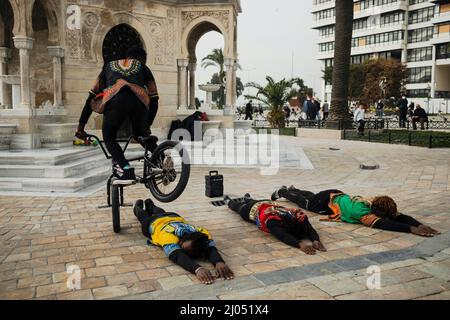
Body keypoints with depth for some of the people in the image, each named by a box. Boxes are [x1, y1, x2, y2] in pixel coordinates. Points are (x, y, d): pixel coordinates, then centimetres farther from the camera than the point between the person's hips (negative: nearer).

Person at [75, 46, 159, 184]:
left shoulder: (109, 66, 36)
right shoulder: (143, 68, 33)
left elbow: (92, 96, 32)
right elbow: (154, 100, 28)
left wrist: (81, 126, 33)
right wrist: (147, 126, 38)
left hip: (115, 100, -1)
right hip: (139, 101, 1)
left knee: (109, 139, 17)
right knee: (140, 135, 28)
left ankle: (127, 170, -3)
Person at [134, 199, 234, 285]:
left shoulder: (202, 233, -47)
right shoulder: (170, 235, -54)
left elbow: (211, 248, -62)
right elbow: (177, 256, -70)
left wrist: (219, 262, -84)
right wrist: (197, 269, -88)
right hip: (153, 223, -3)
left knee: (160, 213, 39)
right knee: (144, 217, 35)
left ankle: (150, 205, 70)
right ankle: (138, 207, 66)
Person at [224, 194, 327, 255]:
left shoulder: (299, 215, -42)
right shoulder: (272, 220, -52)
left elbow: (310, 230, -49)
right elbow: (283, 236, -65)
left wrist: (316, 240, -69)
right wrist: (300, 244, -80)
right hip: (252, 209, -3)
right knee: (238, 207, 33)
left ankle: (247, 198, 73)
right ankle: (228, 200, 65)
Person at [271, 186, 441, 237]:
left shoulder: (376, 205, -26)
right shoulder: (363, 211, -44)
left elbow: (400, 216, -30)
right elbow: (382, 224, -57)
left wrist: (419, 225, -46)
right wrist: (412, 229, -61)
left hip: (338, 197, 6)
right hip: (327, 201, -6)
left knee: (310, 196, 35)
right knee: (303, 202, 24)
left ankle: (292, 189, 63)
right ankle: (282, 192, 51)